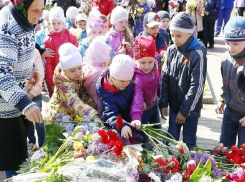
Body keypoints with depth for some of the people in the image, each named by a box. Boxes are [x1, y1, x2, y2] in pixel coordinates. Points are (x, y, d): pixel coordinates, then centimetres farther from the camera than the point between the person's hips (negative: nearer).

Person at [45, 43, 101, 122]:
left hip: (72, 115, 6)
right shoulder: (64, 84, -30)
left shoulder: (78, 77, -10)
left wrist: (94, 105, -24)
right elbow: (75, 103, -42)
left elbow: (82, 93, -5)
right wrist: (94, 117, -55)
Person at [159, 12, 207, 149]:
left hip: (191, 107, -5)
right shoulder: (171, 50, 0)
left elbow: (197, 86, -17)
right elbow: (165, 78, 3)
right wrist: (163, 103, -3)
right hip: (174, 104, 5)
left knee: (189, 142, 8)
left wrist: (184, 111, -15)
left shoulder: (198, 54, -17)